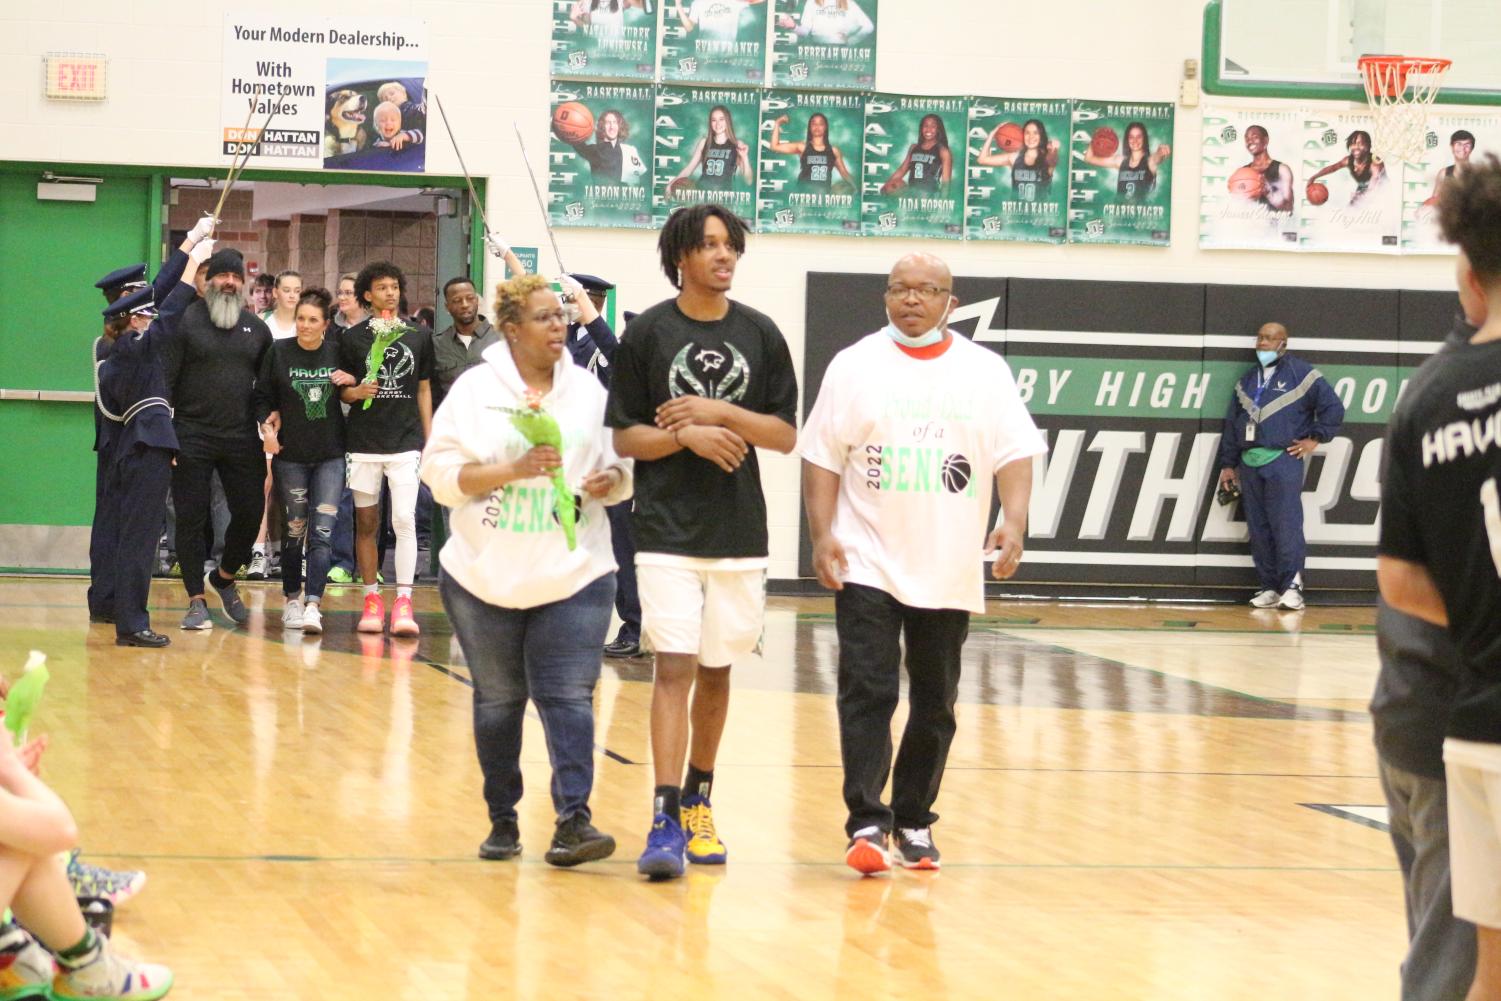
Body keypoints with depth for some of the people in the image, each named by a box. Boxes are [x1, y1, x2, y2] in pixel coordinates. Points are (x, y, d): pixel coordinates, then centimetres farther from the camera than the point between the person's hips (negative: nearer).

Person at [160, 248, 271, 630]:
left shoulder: (255, 327, 11)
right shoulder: (186, 322, -1)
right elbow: (165, 379, -4)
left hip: (242, 439, 3)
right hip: (192, 437, -3)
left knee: (250, 513, 2)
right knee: (191, 519, -1)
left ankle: (225, 577, 27)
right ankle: (196, 601, 6)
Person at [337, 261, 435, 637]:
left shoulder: (419, 336, 9)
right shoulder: (352, 337, 5)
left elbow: (424, 390, 13)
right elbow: (341, 390, 8)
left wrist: (430, 440, 10)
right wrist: (356, 392, -15)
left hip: (406, 441, 0)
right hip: (363, 442, 0)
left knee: (404, 519, -11)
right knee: (366, 522, 4)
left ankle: (403, 603, -12)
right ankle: (371, 599, 12)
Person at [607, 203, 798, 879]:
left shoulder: (760, 334, 5)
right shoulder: (648, 333, -1)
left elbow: (786, 435, 3)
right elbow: (625, 438, 0)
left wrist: (720, 412, -11)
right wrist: (688, 436, -17)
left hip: (739, 531, 3)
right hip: (667, 530, -3)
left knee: (716, 671, 12)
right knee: (674, 667, -11)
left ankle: (698, 801, 29)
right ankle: (665, 823, -15)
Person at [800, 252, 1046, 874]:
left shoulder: (985, 370, 5)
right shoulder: (855, 366, 2)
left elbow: (1015, 454, 2)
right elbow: (822, 457, 2)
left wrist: (1013, 522, -14)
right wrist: (821, 537, -8)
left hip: (951, 572, 2)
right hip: (868, 566, -2)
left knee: (934, 702, 9)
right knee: (867, 693, -11)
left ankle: (914, 822, 20)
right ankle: (867, 824, -12)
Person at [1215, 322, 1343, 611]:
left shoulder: (1301, 374, 0)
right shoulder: (1247, 380, 18)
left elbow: (1333, 408, -1)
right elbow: (1232, 424, 19)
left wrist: (1314, 438, -4)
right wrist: (1227, 464, 16)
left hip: (1283, 460, -6)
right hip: (1249, 463, 6)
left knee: (1286, 526, -12)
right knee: (1258, 530, 5)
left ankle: (1291, 586, -11)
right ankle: (1269, 587, 9)